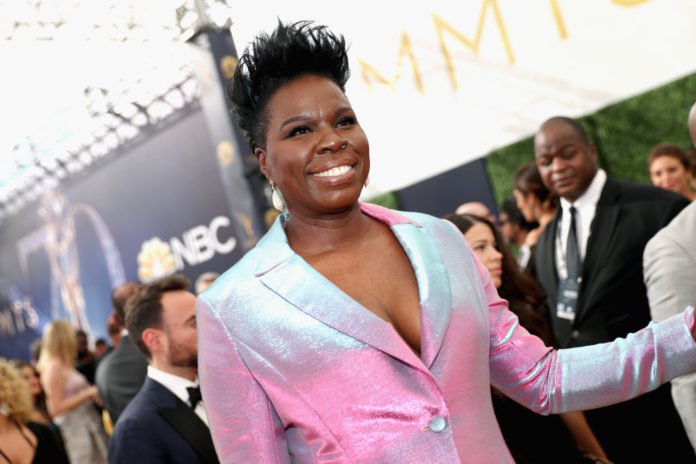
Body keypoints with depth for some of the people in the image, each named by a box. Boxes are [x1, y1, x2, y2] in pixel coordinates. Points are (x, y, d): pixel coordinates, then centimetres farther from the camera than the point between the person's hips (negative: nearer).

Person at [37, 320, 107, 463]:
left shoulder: (65, 365, 12)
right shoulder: (54, 366, -12)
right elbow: (56, 408, -16)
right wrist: (87, 393, -15)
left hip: (88, 426, 8)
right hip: (76, 429, -8)